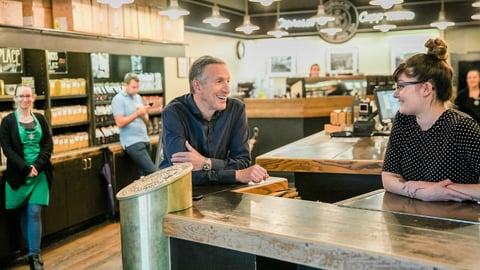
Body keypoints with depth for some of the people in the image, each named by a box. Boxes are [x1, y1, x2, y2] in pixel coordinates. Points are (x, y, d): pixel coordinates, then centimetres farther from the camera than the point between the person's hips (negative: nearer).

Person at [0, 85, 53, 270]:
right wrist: (26, 168, -15)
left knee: (34, 213, -6)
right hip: (18, 175, -1)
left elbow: (48, 144, 3)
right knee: (24, 214, 7)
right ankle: (34, 252, 19)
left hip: (40, 173, 1)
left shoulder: (40, 119, 8)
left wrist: (37, 165, -12)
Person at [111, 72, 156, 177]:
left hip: (145, 140, 7)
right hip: (132, 143, -7)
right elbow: (120, 123, -15)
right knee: (152, 172, -16)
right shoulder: (118, 99, -5)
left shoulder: (138, 97, 15)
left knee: (144, 174, 4)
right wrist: (137, 113, -18)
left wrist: (144, 114, -5)